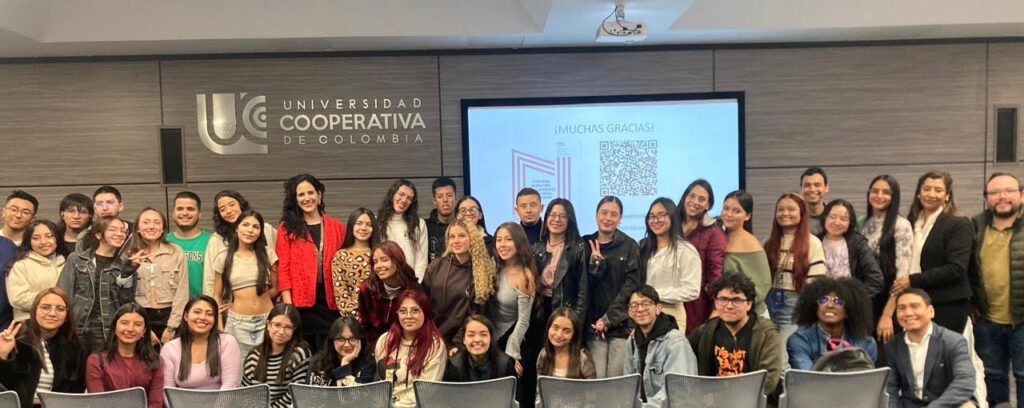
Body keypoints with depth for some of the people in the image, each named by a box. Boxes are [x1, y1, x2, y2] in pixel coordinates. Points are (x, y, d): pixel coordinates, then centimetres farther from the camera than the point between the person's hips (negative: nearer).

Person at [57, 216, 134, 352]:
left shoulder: (123, 265, 9)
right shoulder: (77, 260, 5)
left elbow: (126, 301, 3)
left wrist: (128, 273, -9)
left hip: (108, 332, 1)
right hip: (77, 330, -1)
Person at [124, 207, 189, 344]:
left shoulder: (176, 252, 1)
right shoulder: (129, 255, 6)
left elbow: (182, 291, -3)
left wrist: (172, 326, -6)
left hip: (170, 316, -1)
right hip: (141, 318, 1)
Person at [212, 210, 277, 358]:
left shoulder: (267, 255, 1)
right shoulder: (223, 258, 1)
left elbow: (275, 289, 7)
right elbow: (217, 296, 6)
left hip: (266, 320, 0)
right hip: (238, 322, 0)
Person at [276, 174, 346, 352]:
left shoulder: (336, 227, 10)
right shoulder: (287, 228, 4)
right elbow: (283, 268, 0)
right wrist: (288, 305, -8)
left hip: (330, 303, 2)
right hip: (300, 303, -1)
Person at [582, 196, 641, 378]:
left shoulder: (629, 246, 4)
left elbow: (631, 285, -3)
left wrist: (609, 318, -9)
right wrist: (595, 263, -13)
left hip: (621, 324, -2)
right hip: (593, 324, 2)